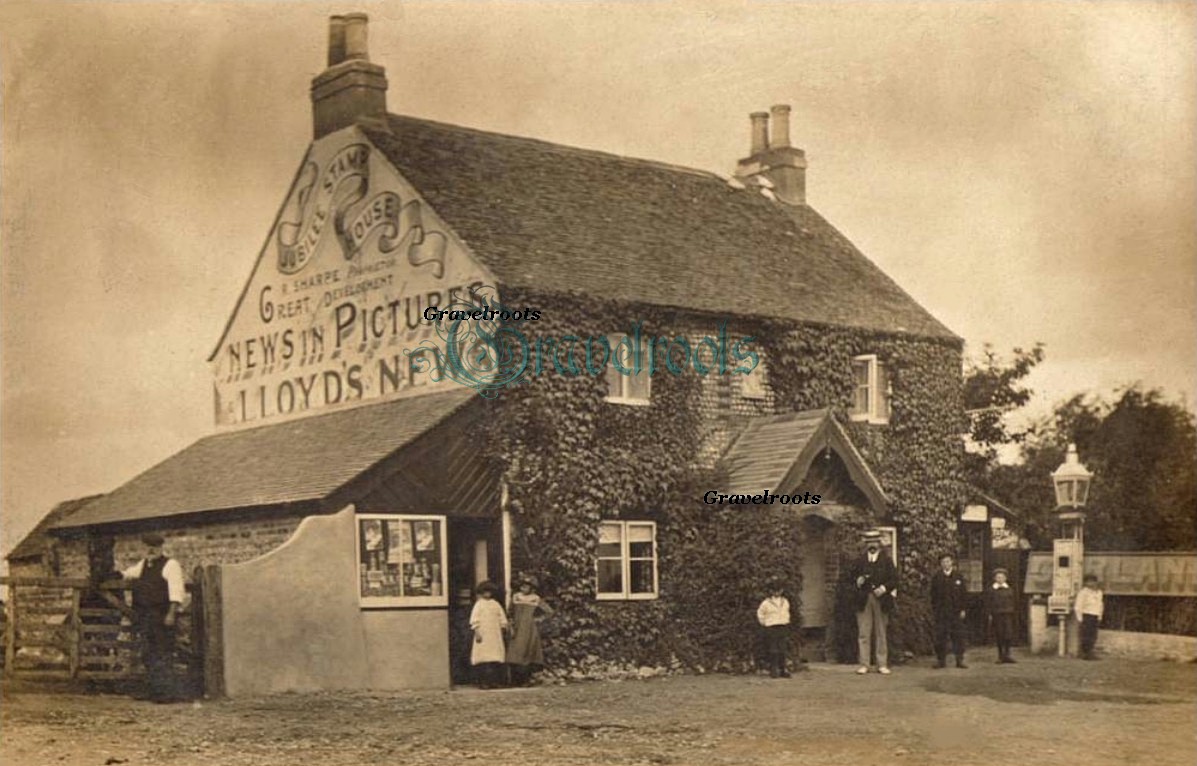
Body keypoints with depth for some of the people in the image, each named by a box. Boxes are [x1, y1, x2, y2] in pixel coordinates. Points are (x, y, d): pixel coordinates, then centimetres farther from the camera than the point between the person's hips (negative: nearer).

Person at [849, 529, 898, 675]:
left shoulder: (886, 561, 7)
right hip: (863, 600, 1)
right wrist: (857, 581, -8)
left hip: (881, 600, -1)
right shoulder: (860, 561, 11)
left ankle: (882, 664, 8)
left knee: (881, 634, 3)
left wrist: (884, 588, -13)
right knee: (863, 634, -1)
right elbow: (852, 576, 13)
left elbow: (894, 579, 2)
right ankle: (864, 664, 2)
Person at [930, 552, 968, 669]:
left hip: (956, 611, 0)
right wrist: (934, 610, -1)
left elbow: (964, 593, 6)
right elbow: (933, 595, 5)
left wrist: (963, 609, -1)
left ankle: (960, 660, 4)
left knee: (958, 636, 0)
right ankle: (941, 660, 5)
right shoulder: (936, 577, 5)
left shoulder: (958, 576, 6)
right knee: (941, 636, -1)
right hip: (941, 611, 0)